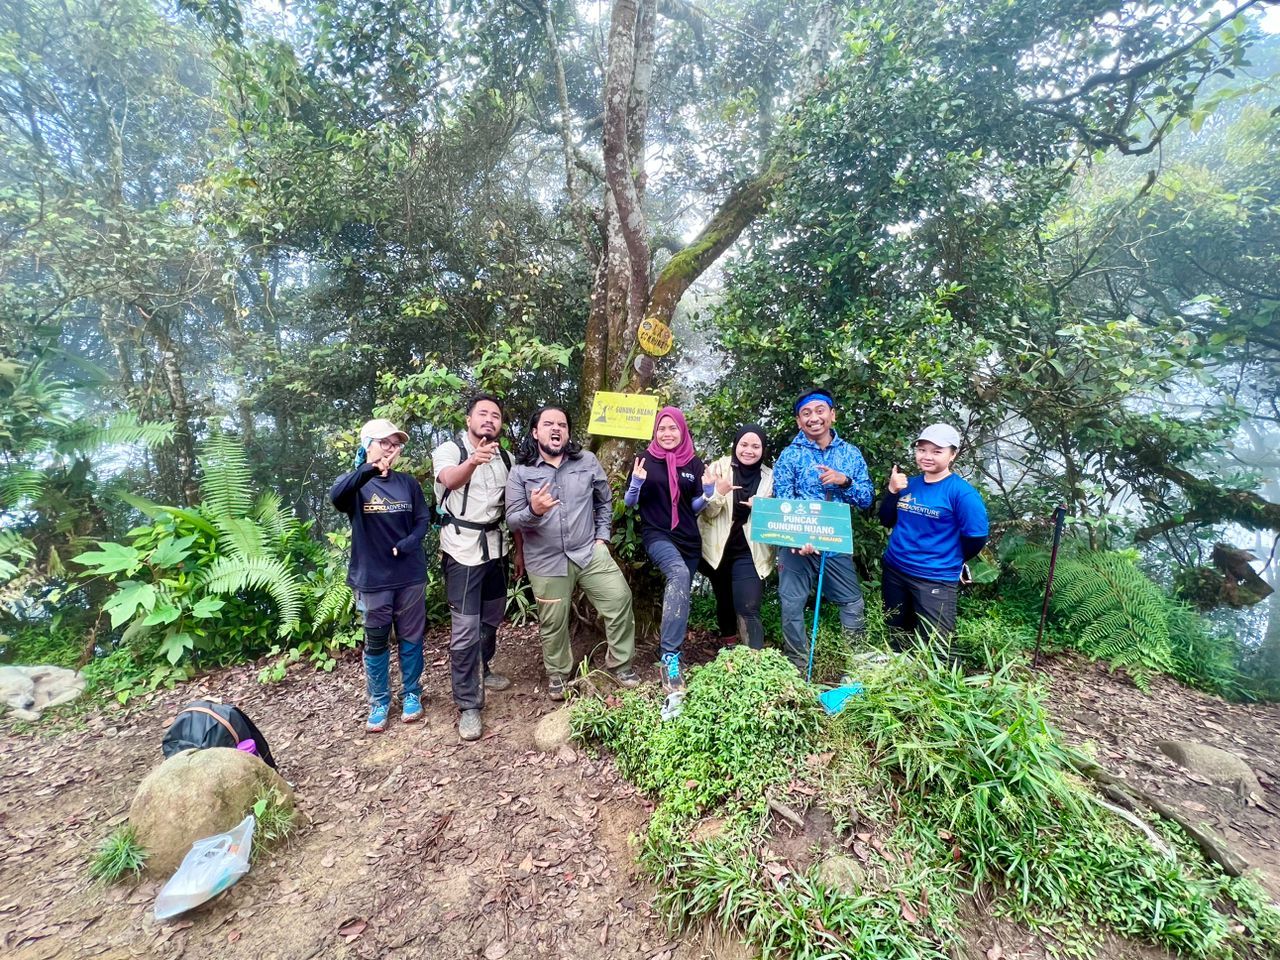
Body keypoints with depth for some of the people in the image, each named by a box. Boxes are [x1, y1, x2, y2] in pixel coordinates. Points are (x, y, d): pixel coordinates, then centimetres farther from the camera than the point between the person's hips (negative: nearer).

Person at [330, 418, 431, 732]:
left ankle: (411, 694, 30)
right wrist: (370, 469, -45)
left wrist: (407, 544, -16)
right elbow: (336, 496, -29)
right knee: (376, 643, 12)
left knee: (411, 637, 13)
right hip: (373, 578, -2)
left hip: (410, 575, 2)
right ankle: (379, 701, 29)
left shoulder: (408, 482, 3)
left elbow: (423, 519, 4)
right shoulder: (355, 483, -5)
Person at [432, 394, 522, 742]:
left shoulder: (506, 458, 7)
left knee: (492, 618, 17)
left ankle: (481, 670, 41)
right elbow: (450, 480, -32)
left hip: (495, 546, 6)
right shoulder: (448, 450, -9)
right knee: (466, 628, -6)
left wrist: (520, 551, 10)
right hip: (462, 549, -5)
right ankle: (468, 706, 6)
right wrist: (472, 461, -54)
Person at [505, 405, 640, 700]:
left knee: (620, 598, -5)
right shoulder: (520, 471, -6)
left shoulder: (588, 461, 0)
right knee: (553, 622, 11)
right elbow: (512, 520, -9)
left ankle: (620, 664, 18)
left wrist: (602, 536, 5)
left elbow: (605, 501, 12)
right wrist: (534, 511, -29)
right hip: (546, 561, -1)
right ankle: (557, 673, 37)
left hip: (590, 552, 2)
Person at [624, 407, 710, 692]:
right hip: (656, 534, -5)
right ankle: (670, 658, -31)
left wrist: (708, 492, -8)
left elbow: (695, 507, 11)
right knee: (679, 574, -33)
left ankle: (671, 653, 32)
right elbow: (630, 502, 3)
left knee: (680, 594, 10)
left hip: (688, 538, 5)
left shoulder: (694, 463, 7)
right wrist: (636, 482, -17)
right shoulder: (646, 459, -1)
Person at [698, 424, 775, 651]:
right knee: (724, 602, 19)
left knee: (748, 609, -11)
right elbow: (706, 512, -11)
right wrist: (719, 492, -31)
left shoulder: (769, 477, -3)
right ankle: (727, 647, 43)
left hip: (749, 553, -1)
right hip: (718, 549, 1)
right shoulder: (719, 468, -7)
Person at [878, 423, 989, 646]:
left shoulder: (961, 492, -15)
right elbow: (887, 521, 6)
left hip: (934, 579, -6)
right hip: (893, 570, 6)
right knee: (895, 636, 21)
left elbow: (976, 538, -16)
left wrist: (950, 561, 0)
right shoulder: (909, 483, 3)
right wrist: (892, 491, -9)